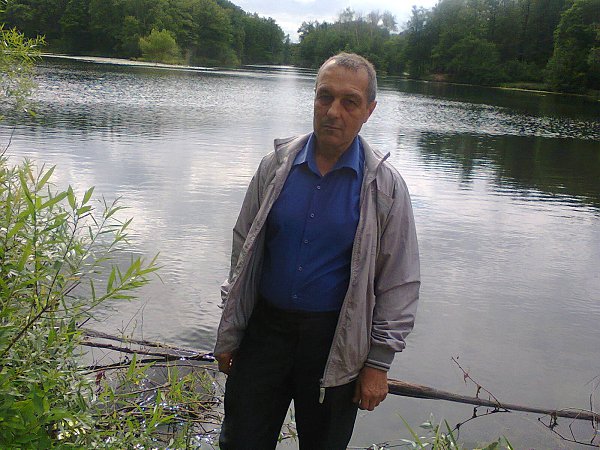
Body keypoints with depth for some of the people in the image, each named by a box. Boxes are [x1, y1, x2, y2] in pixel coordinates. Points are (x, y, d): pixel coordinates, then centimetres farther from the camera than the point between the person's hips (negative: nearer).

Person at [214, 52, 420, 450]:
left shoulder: (385, 186, -8)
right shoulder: (276, 167, -1)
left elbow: (399, 285, -4)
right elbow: (244, 250, 6)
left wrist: (378, 364, -5)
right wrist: (228, 335, 7)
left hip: (334, 342, -2)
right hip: (265, 328, 2)